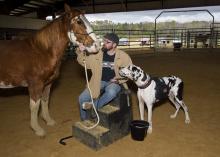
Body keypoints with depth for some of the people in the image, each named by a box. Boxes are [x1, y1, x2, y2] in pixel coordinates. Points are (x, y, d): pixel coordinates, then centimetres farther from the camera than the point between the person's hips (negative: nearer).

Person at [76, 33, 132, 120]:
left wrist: (118, 80, -15)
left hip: (114, 83, -3)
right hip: (99, 82, 3)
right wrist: (80, 52, -11)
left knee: (111, 92, -40)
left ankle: (94, 106, -16)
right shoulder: (97, 54, 3)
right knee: (82, 98, -10)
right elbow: (84, 62, 9)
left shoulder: (123, 56, -4)